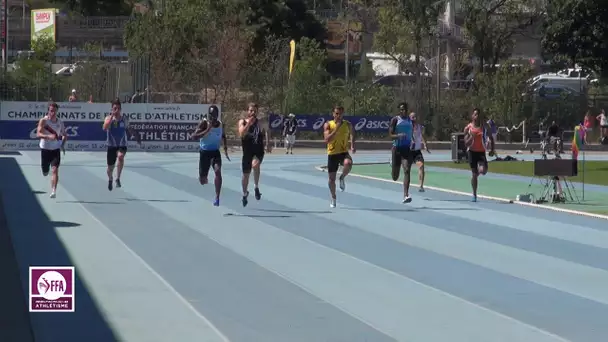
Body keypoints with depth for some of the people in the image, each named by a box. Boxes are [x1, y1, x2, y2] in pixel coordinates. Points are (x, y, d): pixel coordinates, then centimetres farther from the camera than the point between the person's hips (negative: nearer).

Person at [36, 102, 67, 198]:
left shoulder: (60, 122, -1)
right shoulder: (43, 121, -12)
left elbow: (65, 135, 15)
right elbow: (38, 134, -25)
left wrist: (63, 143, -5)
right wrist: (48, 136, -42)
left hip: (56, 149, 1)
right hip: (45, 148, -1)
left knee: (55, 170, -16)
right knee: (45, 172, 13)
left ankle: (53, 191, -18)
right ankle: (46, 170, 53)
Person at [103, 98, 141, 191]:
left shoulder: (124, 119, 0)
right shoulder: (108, 118, -7)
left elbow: (128, 129, 18)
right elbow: (105, 128, -28)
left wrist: (136, 136, 19)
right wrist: (112, 116, -30)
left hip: (122, 145, 0)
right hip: (111, 146, 0)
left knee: (120, 156, -34)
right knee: (110, 167, 9)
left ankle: (118, 179, -26)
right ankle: (110, 180, 44)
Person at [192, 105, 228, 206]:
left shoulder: (221, 124, 0)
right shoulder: (204, 123, -14)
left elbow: (223, 136, 21)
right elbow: (194, 136, -24)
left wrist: (225, 148, 10)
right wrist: (207, 130, -31)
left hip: (215, 152, 2)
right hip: (204, 152, -2)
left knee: (218, 171, -26)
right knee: (202, 181, 4)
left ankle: (217, 197, -22)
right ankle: (204, 179, 45)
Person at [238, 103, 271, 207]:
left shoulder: (261, 122, -4)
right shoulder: (242, 122, -3)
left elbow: (267, 130, 18)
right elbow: (241, 134, -20)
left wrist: (268, 144, 13)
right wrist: (249, 123, -29)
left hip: (258, 151, -2)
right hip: (247, 152, 2)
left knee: (255, 164, -35)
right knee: (246, 174, 12)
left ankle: (256, 187, -15)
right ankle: (245, 194, 38)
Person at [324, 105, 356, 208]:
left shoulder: (348, 125, 0)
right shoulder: (328, 125, -6)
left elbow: (352, 135, 19)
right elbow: (326, 140, -18)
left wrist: (352, 146, 0)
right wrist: (336, 129, -24)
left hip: (343, 152, 0)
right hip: (332, 154, 0)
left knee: (348, 163, -37)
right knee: (331, 178, 7)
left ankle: (342, 178, -6)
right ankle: (333, 198, 29)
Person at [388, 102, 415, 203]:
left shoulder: (411, 120, 10)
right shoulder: (395, 120, -2)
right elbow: (390, 135, -8)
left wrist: (412, 141, 1)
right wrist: (398, 136, -28)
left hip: (407, 148, 2)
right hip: (397, 148, -2)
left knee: (407, 171, -19)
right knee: (395, 177, 8)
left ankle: (406, 196, -23)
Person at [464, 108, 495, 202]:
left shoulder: (485, 126, 0)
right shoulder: (468, 128, -3)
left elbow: (491, 138, 10)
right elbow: (466, 144, -6)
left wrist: (492, 149, 0)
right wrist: (471, 137, -24)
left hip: (481, 152, 0)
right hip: (472, 152, 0)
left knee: (483, 171, -23)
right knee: (474, 174, 3)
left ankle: (481, 168, 16)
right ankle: (474, 195, 16)